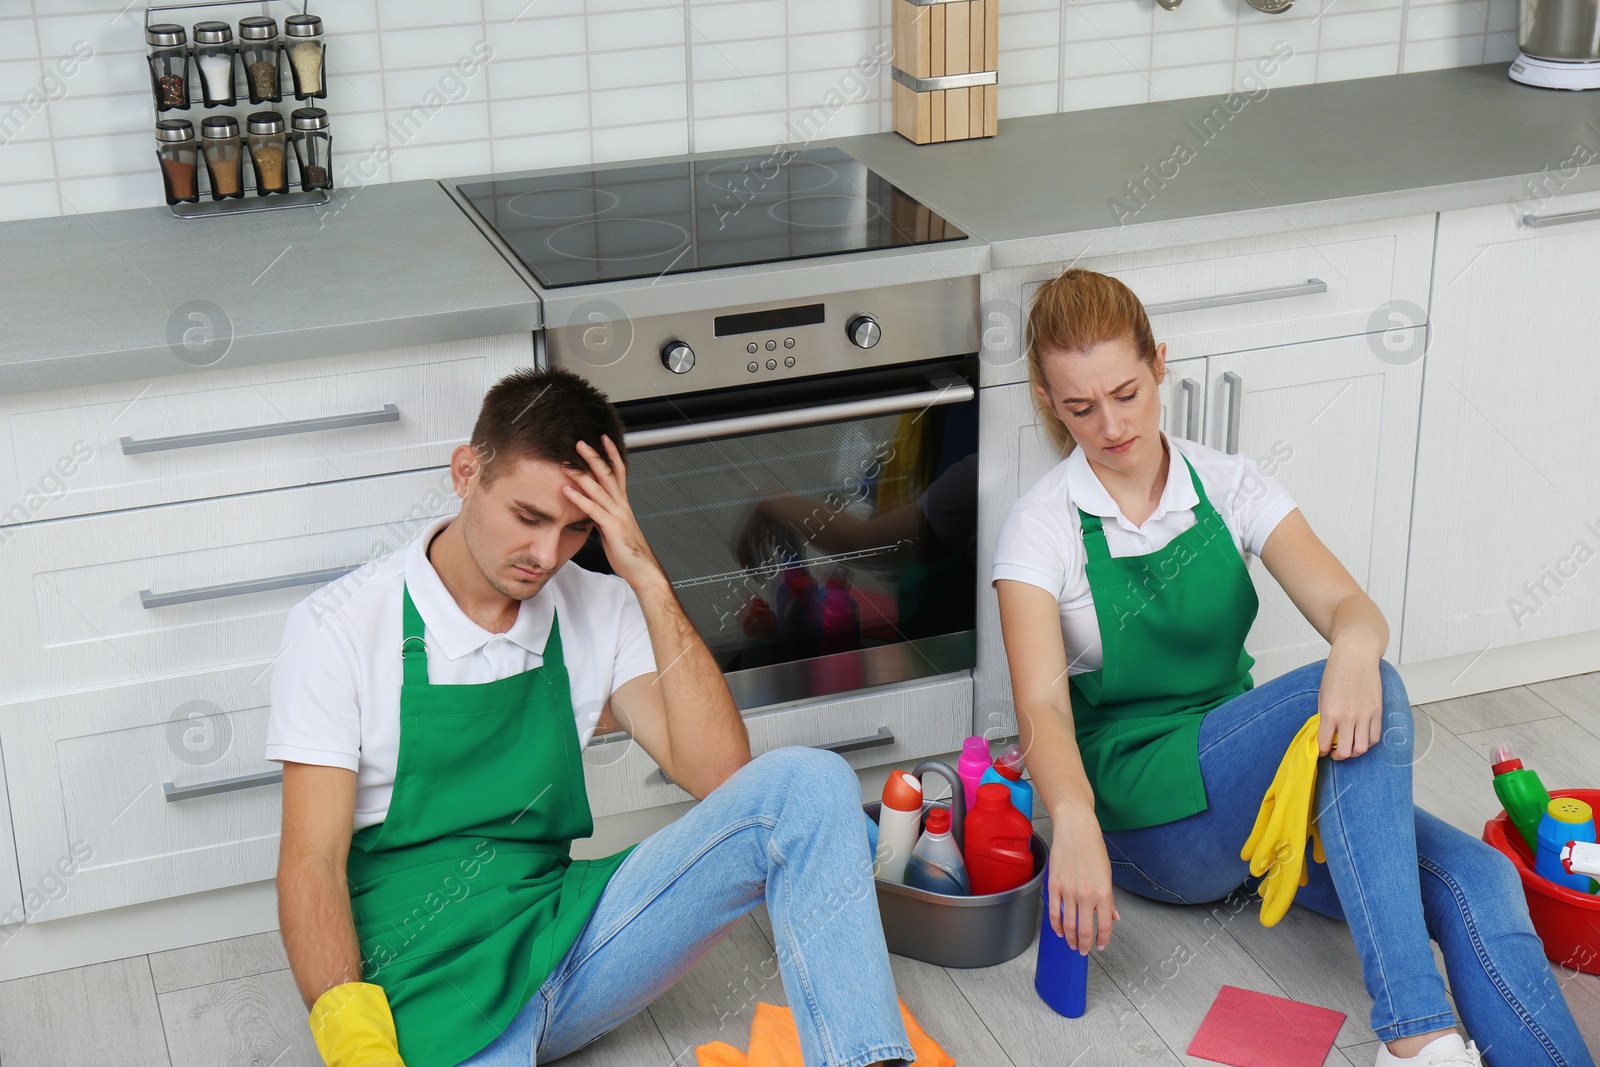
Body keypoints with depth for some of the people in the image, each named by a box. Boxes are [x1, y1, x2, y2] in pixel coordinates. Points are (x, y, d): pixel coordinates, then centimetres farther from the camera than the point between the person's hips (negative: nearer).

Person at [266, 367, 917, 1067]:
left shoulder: (600, 611, 6)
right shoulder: (339, 626, -5)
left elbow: (718, 772, -7)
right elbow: (311, 864, -9)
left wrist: (646, 579, -12)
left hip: (566, 928, 5)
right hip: (435, 979, -4)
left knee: (807, 783, -15)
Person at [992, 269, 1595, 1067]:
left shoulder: (1228, 486, 5)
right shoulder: (1042, 527, -5)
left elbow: (1347, 603, -9)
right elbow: (1043, 703, -18)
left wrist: (1355, 647, -35)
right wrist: (1072, 820, -40)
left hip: (1253, 784, 5)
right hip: (1140, 816, -4)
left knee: (1476, 882, -24)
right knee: (1373, 695, -31)